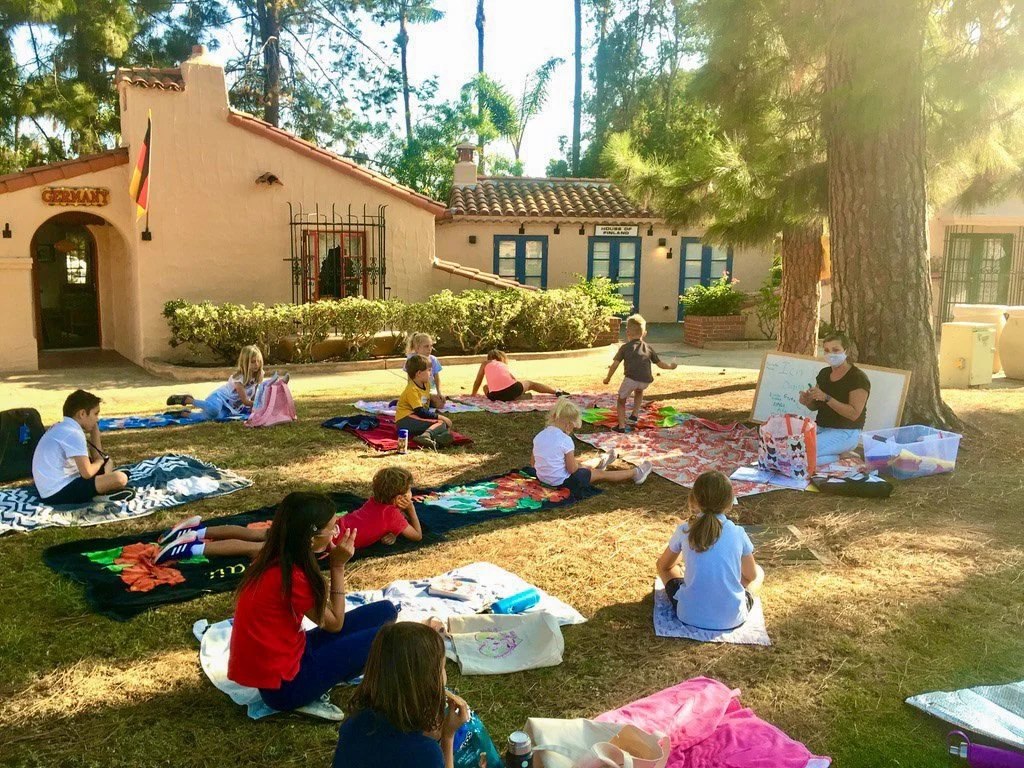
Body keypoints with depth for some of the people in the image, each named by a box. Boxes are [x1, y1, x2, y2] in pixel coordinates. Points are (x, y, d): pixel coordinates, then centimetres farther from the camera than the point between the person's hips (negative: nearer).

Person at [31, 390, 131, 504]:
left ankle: (104, 489, 2)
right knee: (120, 478, -26)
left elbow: (97, 457, 17)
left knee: (107, 461, 24)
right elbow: (87, 473, -22)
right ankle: (104, 494, 0)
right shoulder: (73, 434, -17)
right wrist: (99, 462, 0)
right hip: (59, 493, -11)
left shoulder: (61, 427, 14)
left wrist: (94, 426, 15)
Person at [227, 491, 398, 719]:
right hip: (282, 685, -9)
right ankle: (311, 697, 1)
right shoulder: (292, 578, -27)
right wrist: (338, 566, -11)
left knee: (385, 611, 1)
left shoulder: (273, 560, 0)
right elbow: (334, 623, -11)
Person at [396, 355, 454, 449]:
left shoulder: (426, 385, 14)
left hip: (420, 419, 9)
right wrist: (439, 417, -19)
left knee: (443, 423, -13)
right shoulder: (411, 389, -15)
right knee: (440, 423, -24)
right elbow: (420, 411, -21)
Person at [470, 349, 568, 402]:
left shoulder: (485, 363, 25)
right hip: (512, 391, 2)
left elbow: (477, 383, 28)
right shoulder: (503, 365, 29)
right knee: (529, 383, 32)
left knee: (485, 387, 34)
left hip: (495, 396, -2)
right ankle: (557, 392, 26)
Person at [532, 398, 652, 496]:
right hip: (561, 482, -7)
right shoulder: (565, 440, -22)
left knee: (579, 466, 36)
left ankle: (599, 463, 68)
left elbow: (534, 464, 6)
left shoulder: (538, 436, -3)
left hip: (542, 478, 8)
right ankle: (636, 473, 30)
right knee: (600, 474, 13)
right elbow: (572, 469, -19)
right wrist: (574, 461, 4)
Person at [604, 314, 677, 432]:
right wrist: (671, 366, 46)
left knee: (621, 401, 16)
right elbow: (660, 364, 26)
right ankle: (635, 415, 28)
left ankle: (621, 426, 4)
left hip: (631, 378, -4)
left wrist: (608, 378, 20)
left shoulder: (625, 347, 14)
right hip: (646, 380, 4)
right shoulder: (648, 348, 22)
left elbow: (614, 365, 8)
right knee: (639, 391, 38)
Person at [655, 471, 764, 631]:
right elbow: (751, 576, 8)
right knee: (758, 571, 26)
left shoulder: (684, 531, -7)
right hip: (731, 619, 0)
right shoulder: (738, 533, -7)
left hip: (690, 616, 0)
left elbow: (663, 564, 11)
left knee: (667, 566, 26)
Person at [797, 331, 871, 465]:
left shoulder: (858, 378, -11)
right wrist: (807, 401, -6)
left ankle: (834, 459, -1)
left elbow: (854, 414, -21)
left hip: (845, 432, -8)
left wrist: (826, 398, -28)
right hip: (820, 427, 8)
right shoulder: (824, 373, 11)